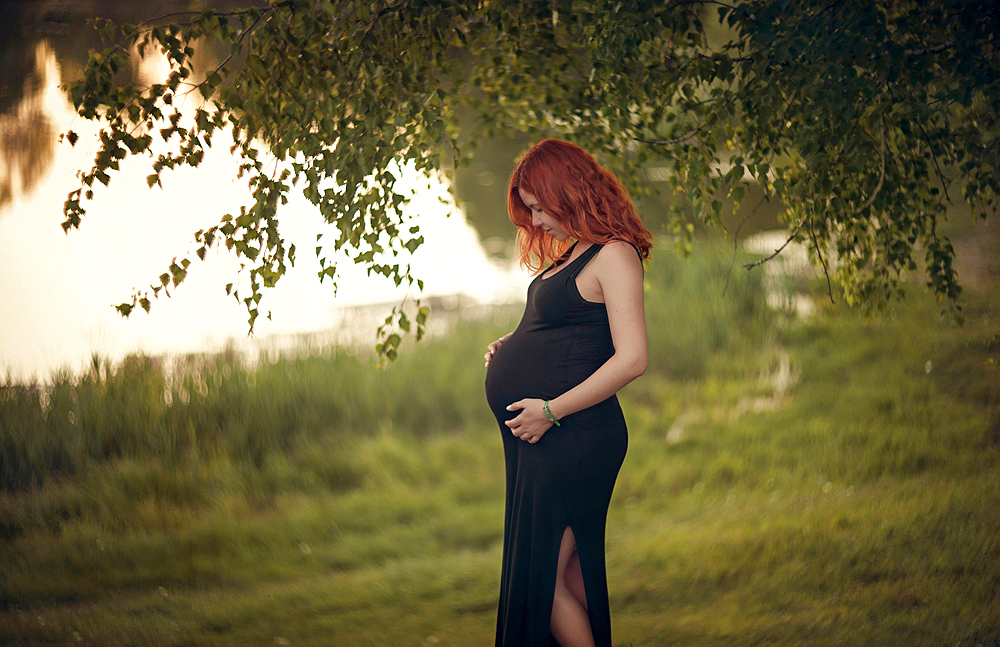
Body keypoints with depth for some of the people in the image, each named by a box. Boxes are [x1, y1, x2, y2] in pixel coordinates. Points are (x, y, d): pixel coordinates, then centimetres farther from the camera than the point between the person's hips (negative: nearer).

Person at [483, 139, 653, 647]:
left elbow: (632, 358, -21)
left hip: (571, 435, -10)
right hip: (539, 436, 10)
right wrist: (510, 347, 11)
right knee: (569, 570, 13)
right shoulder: (574, 252, 17)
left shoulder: (614, 255, -13)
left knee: (542, 580, -8)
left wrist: (551, 410, -20)